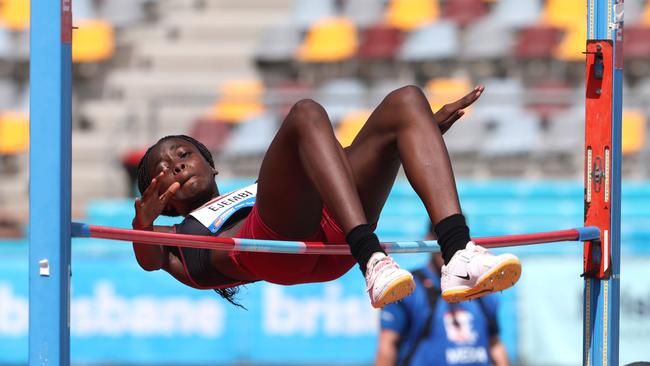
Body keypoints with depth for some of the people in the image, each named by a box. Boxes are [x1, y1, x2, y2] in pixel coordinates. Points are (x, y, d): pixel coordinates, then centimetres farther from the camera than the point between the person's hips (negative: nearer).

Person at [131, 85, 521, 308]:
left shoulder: (256, 191, 46)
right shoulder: (180, 239, 34)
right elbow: (149, 258, 8)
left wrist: (430, 126, 34)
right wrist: (144, 222, -14)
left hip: (335, 235, 5)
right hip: (275, 243, -5)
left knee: (406, 101, -9)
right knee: (306, 115, -26)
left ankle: (459, 256, -33)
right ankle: (373, 262, -49)